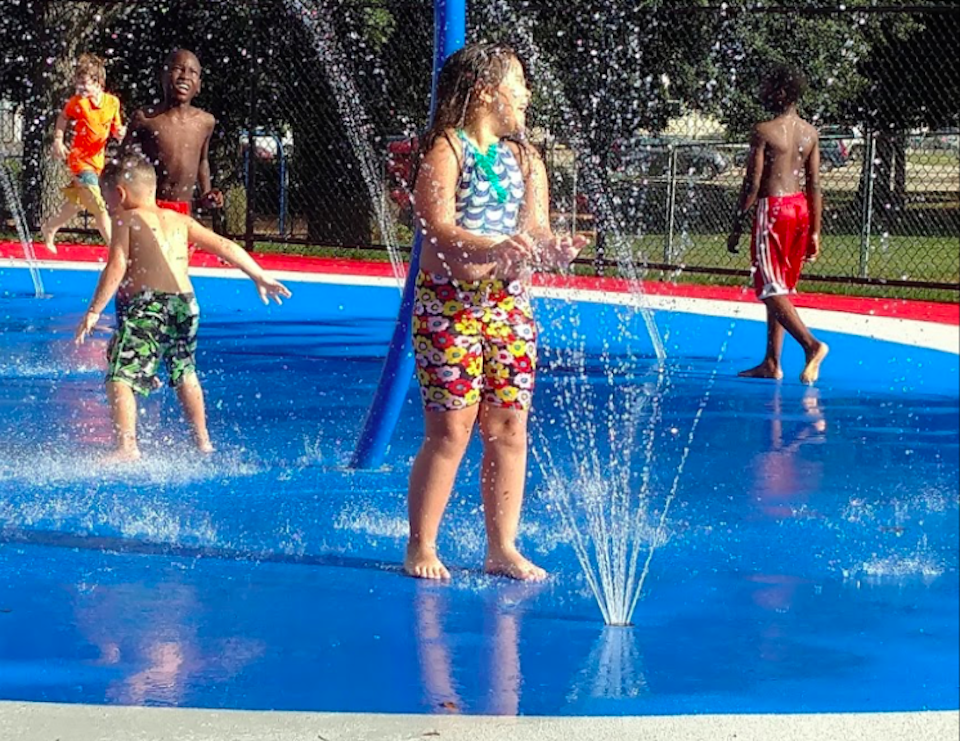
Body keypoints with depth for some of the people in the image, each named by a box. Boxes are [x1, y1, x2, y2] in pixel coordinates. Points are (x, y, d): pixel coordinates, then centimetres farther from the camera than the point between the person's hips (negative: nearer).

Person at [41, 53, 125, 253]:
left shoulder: (113, 102, -6)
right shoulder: (77, 103, -12)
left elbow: (115, 129, 4)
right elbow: (63, 118, 6)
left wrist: (119, 132, -18)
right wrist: (58, 141, -2)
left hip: (98, 159, 5)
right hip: (80, 159, -5)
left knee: (76, 203, 20)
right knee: (98, 206, -14)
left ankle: (49, 228, 43)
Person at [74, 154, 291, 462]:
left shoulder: (127, 220, 3)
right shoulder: (179, 220, 19)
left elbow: (117, 267, -9)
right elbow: (225, 247, 19)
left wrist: (94, 311, -10)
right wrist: (260, 278, 26)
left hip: (146, 303, -7)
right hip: (186, 303, 7)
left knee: (120, 377, -10)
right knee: (184, 374, 25)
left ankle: (127, 446, -27)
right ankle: (203, 441, 34)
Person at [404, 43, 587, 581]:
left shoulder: (525, 160, 13)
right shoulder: (446, 149, -6)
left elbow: (536, 234, 7)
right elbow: (438, 229, -17)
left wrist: (554, 250, -17)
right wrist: (495, 249, -33)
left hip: (509, 301, 6)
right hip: (449, 301, -6)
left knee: (509, 428, 4)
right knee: (451, 429, -6)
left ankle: (503, 549, 12)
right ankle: (421, 548, 5)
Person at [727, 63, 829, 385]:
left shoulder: (764, 131, -11)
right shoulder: (810, 133, 7)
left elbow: (752, 184, -12)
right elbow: (815, 185, 7)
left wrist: (737, 227, -5)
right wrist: (814, 231, 11)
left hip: (773, 209, -7)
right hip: (800, 208, 7)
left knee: (772, 289, -4)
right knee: (780, 288, 14)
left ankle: (810, 343, -23)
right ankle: (771, 364, 16)